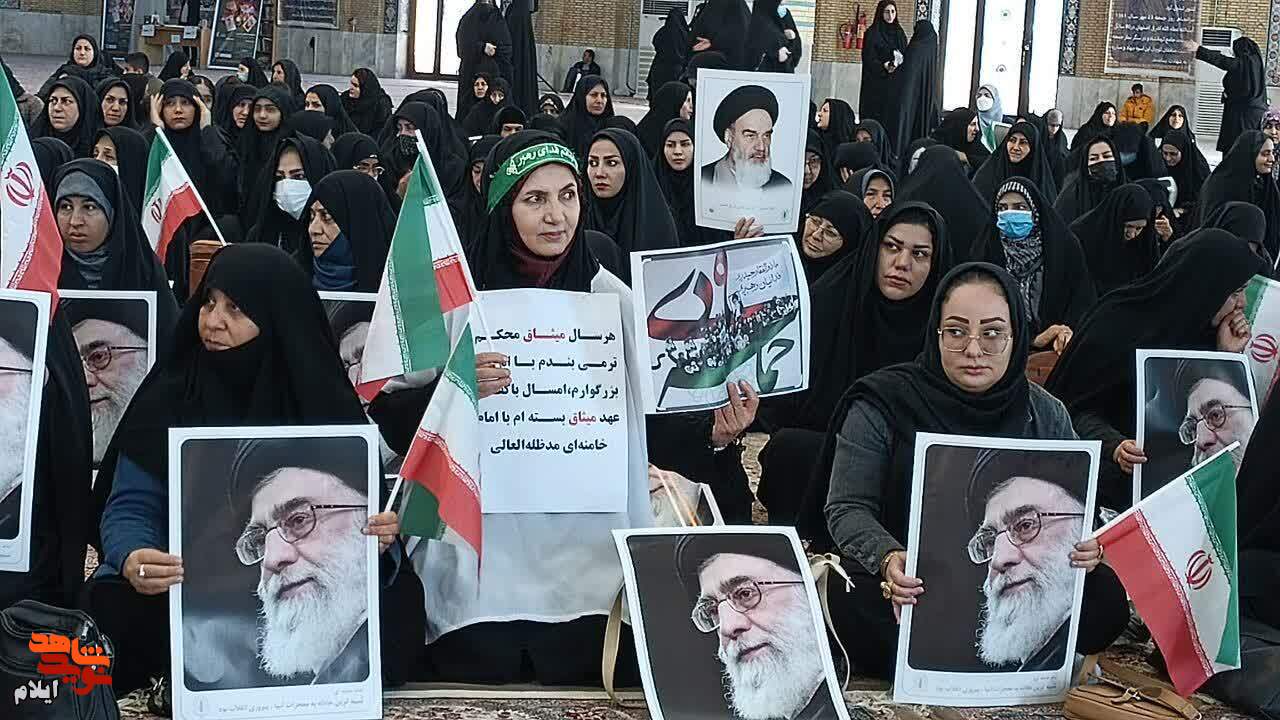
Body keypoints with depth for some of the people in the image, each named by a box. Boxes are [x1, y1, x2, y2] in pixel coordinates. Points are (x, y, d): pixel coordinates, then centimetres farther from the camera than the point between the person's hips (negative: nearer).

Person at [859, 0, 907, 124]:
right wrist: (883, 67, -24)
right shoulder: (872, 33, -2)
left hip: (895, 83, 5)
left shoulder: (899, 33, 14)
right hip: (875, 84, -5)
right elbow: (868, 58, -8)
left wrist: (899, 63, -6)